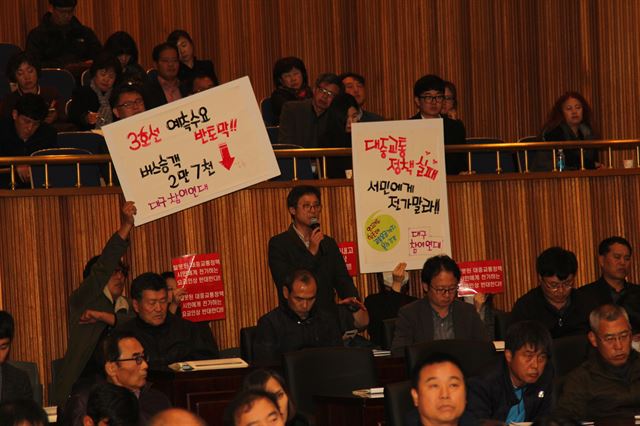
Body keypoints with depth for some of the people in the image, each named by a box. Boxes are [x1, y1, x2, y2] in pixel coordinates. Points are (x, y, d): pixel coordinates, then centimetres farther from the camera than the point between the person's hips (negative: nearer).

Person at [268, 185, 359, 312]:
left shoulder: (329, 243, 17)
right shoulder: (279, 243, 0)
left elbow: (342, 279, 11)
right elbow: (284, 283, -11)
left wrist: (351, 297, -11)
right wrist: (311, 253, -13)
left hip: (328, 316, 4)